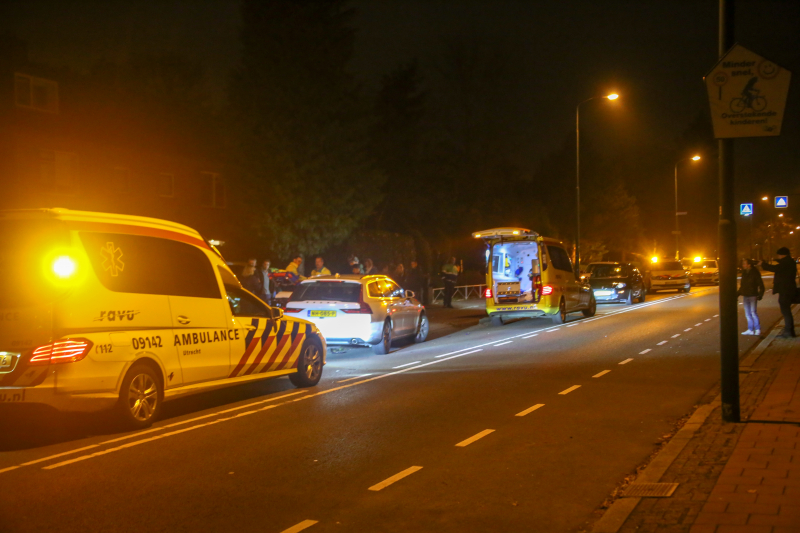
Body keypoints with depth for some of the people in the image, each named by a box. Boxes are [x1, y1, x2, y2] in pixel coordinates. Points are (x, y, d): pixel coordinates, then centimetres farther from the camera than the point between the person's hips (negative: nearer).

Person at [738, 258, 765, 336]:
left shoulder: (755, 273, -9)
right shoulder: (744, 273, 11)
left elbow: (761, 285, -8)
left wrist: (760, 294, -16)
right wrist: (739, 293, 16)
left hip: (753, 296, -7)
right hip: (745, 296, 7)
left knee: (753, 312, -10)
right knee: (748, 314, 8)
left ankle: (758, 329, -1)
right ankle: (750, 330, 14)